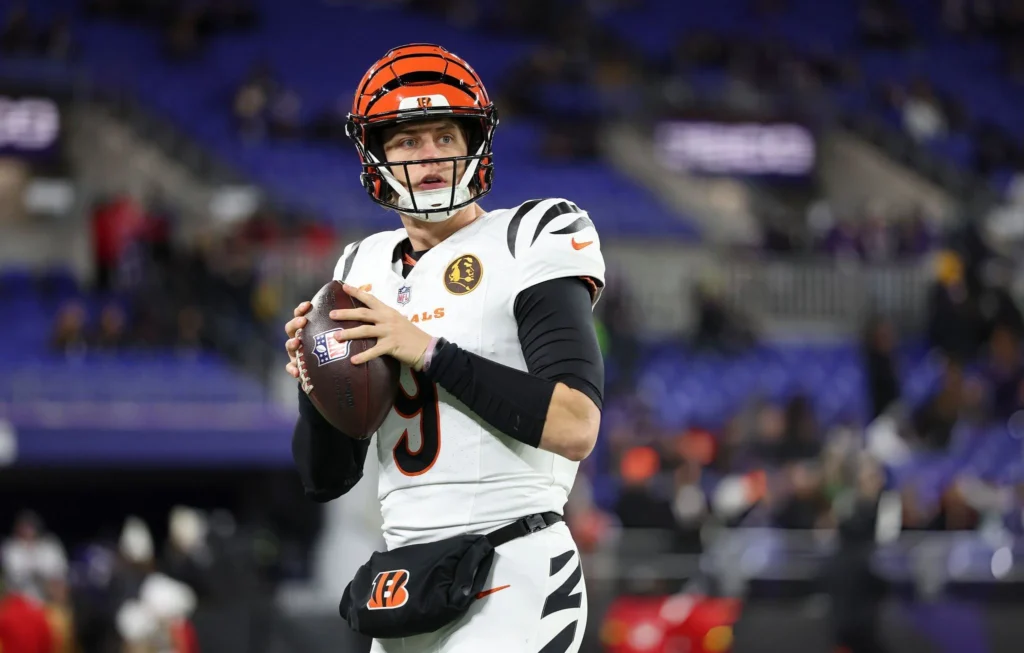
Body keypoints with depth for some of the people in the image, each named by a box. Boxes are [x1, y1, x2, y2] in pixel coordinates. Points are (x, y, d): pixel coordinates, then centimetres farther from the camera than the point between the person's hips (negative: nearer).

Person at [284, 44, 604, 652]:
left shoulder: (526, 244, -4)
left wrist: (430, 352, -17)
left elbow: (575, 426, -18)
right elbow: (327, 481, 16)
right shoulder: (366, 271, 14)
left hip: (512, 583, -6)